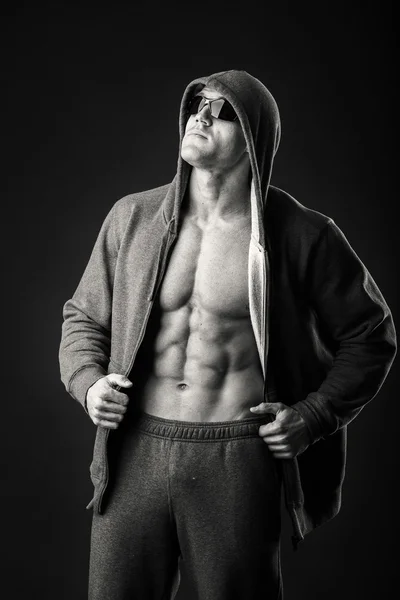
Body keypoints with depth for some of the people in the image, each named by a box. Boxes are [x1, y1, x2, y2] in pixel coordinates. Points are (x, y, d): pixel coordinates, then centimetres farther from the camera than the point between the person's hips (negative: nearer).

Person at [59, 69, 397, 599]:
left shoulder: (301, 235, -4)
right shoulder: (132, 217, 5)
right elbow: (84, 315, 16)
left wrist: (314, 415, -5)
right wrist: (87, 381, -2)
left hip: (238, 458, -2)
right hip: (136, 449, 3)